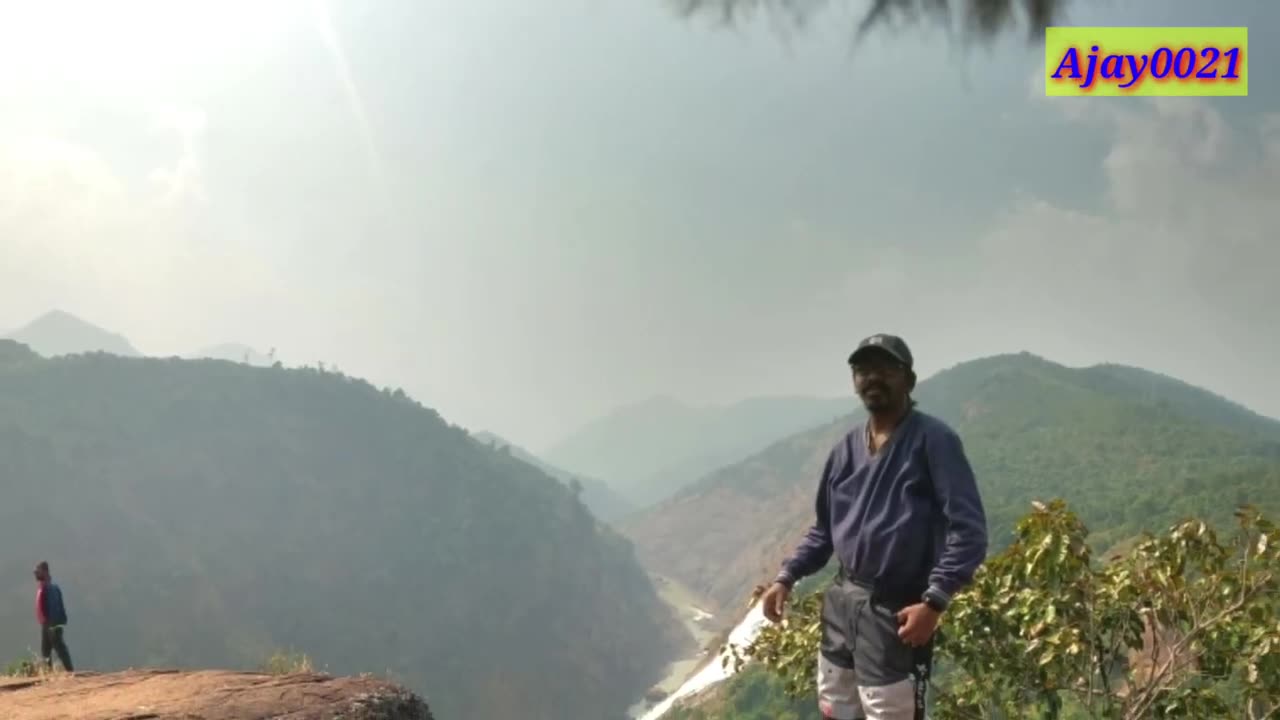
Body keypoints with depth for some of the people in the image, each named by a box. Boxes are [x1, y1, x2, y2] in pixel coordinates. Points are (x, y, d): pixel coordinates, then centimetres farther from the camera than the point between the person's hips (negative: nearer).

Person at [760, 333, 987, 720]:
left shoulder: (933, 440, -9)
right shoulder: (846, 448, 10)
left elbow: (969, 529, -14)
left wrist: (934, 601, -22)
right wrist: (787, 577, 9)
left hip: (896, 611, -7)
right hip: (840, 602, 7)